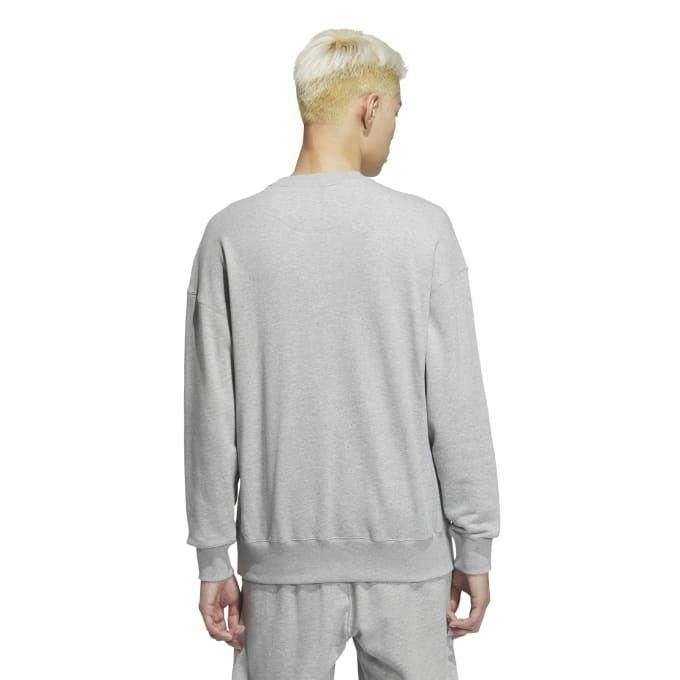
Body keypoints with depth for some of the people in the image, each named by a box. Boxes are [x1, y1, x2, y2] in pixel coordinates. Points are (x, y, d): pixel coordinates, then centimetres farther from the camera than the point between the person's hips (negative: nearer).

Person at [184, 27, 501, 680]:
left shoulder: (232, 234, -6)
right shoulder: (424, 229, -9)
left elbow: (212, 414, -5)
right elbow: (458, 410, -8)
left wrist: (213, 556, 4)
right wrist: (475, 549, 2)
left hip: (285, 554, 1)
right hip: (407, 552, 0)